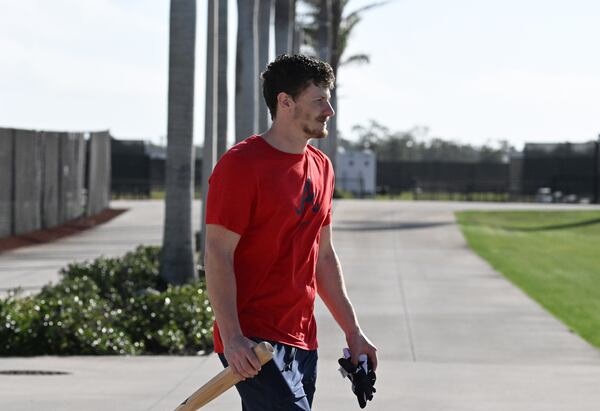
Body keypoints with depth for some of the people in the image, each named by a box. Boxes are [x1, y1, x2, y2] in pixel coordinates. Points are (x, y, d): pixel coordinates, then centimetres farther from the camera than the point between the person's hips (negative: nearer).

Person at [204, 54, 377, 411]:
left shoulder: (321, 167, 15)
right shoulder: (241, 165, -11)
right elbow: (218, 255, -14)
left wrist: (353, 331, 19)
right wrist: (232, 338, -22)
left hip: (302, 340, 8)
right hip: (253, 343, -8)